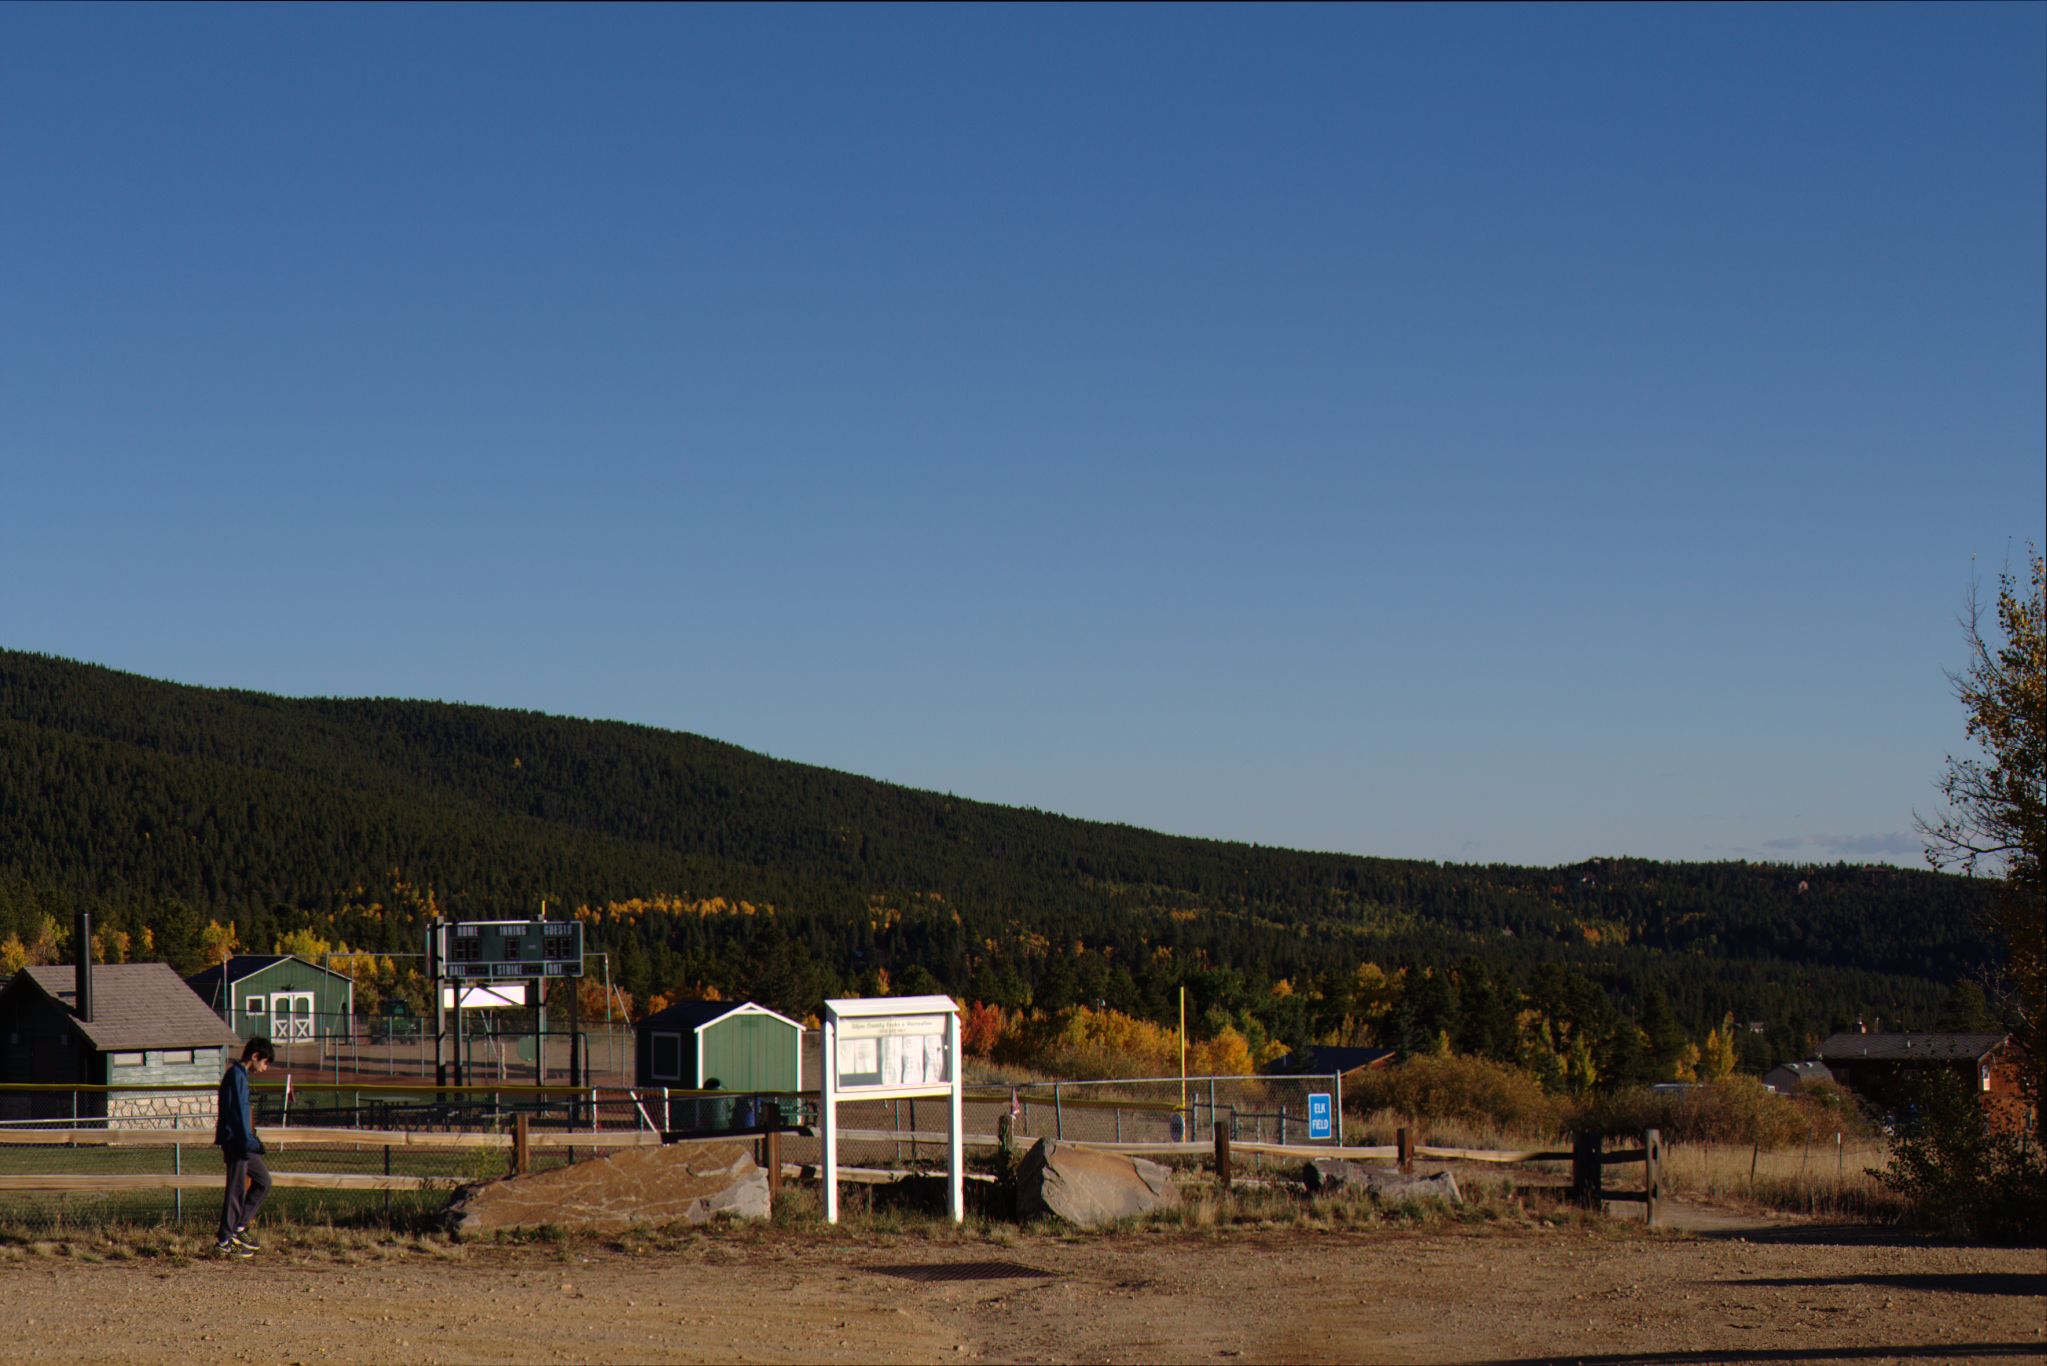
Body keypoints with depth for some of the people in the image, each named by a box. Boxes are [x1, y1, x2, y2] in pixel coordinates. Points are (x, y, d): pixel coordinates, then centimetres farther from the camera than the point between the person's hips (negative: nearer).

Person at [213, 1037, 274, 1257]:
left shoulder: (240, 1075, 18)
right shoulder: (236, 1075, -13)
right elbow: (238, 1111, -20)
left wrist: (251, 1140, 23)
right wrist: (249, 1141, -23)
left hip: (241, 1142, 10)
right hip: (236, 1140, -10)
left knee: (263, 1180, 13)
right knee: (236, 1189, -6)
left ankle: (239, 1227, 13)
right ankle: (225, 1241, -2)